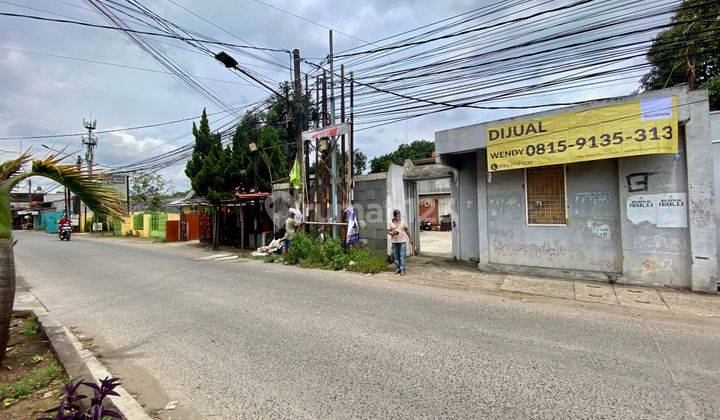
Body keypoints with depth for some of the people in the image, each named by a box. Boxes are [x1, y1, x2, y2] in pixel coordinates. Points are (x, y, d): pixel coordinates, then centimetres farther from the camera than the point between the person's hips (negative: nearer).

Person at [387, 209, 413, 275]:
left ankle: (402, 270, -2)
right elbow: (388, 231, 2)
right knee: (396, 256, 8)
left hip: (402, 241, -1)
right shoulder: (391, 222, 1)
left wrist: (410, 238, 14)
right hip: (394, 242, 1)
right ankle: (398, 268, 21)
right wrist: (392, 233, -19)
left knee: (402, 256, -4)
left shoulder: (403, 221, 2)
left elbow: (406, 230, 11)